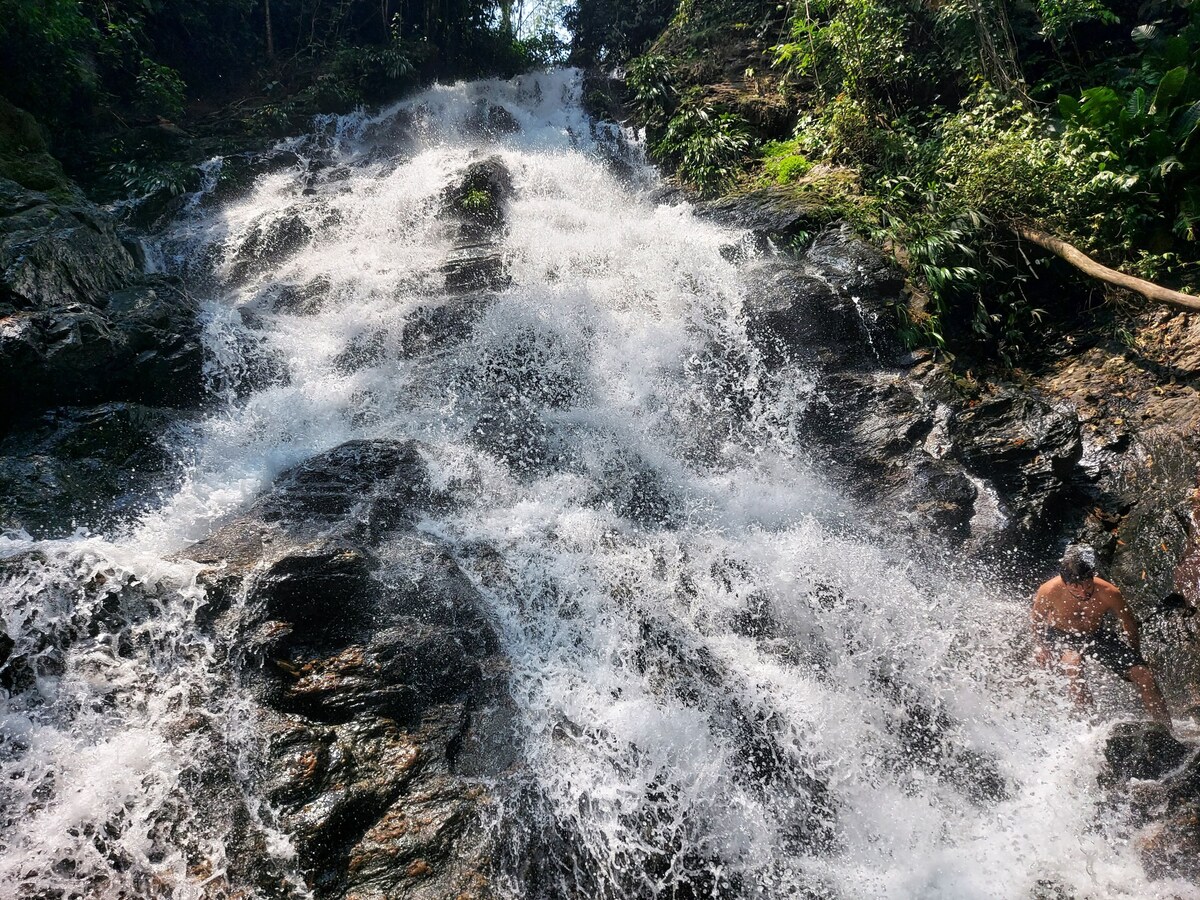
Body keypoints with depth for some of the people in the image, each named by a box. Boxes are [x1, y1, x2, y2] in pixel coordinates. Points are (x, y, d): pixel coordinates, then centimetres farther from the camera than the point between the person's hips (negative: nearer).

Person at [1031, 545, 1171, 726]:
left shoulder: (1109, 593, -27)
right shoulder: (1049, 591, -31)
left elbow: (1130, 625, -6)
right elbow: (1037, 618, -7)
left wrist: (1136, 658, 4)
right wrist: (1040, 645, -7)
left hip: (1096, 636, 2)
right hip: (1060, 636, -2)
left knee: (1145, 677, -6)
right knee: (1073, 661, -37)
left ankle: (1166, 730, 14)